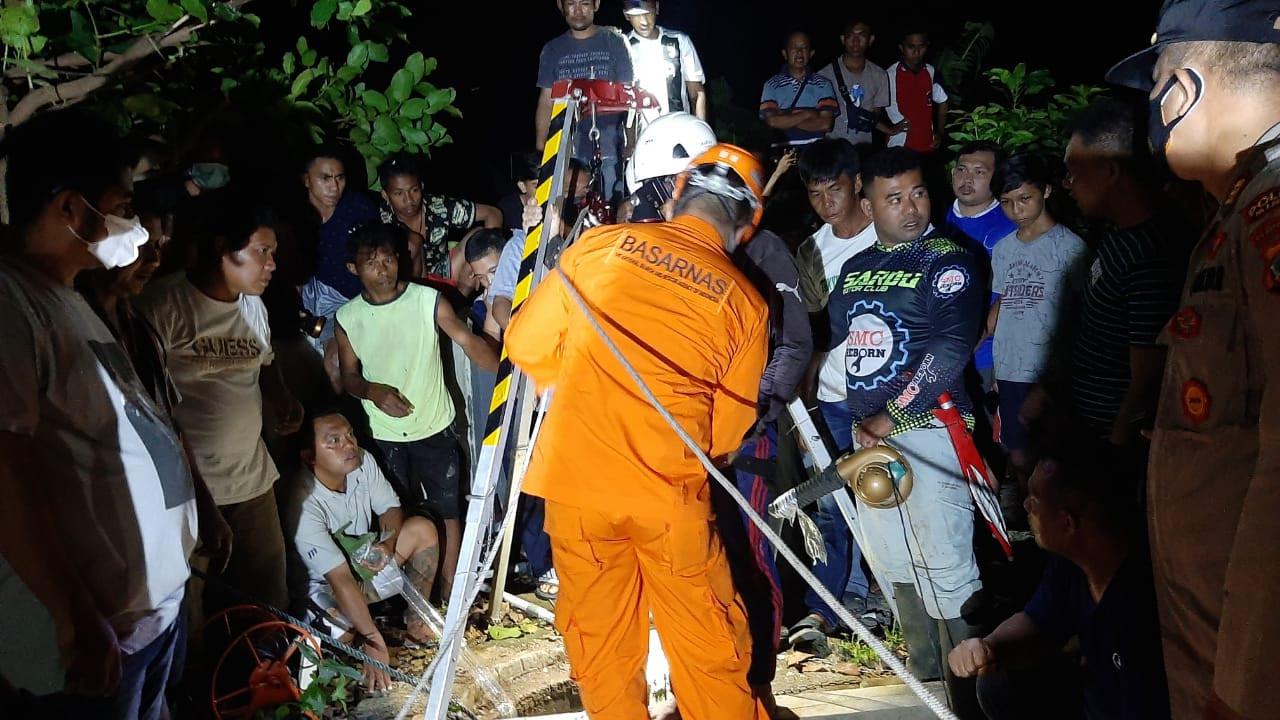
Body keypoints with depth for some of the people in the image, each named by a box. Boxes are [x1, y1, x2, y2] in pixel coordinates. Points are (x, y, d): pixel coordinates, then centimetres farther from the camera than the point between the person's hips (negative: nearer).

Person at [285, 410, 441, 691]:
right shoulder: (304, 504, -33)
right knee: (337, 634, -35)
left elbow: (391, 508, 1)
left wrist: (388, 543, -23)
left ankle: (416, 617, 1)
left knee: (422, 528, -14)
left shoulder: (363, 461, -16)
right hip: (325, 583, -6)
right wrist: (375, 642, -34)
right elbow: (341, 578, -34)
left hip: (364, 557, 6)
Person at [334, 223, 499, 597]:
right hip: (385, 435, 2)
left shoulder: (428, 300, -11)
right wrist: (372, 391, -16)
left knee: (447, 511, 5)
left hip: (435, 428, -2)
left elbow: (469, 342, -20)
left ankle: (449, 589, 20)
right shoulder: (347, 318, -3)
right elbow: (348, 376, 5)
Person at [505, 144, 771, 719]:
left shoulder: (600, 245, 1)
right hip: (671, 490, 0)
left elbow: (526, 344, 5)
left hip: (575, 473, 1)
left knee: (598, 633, 15)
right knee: (706, 633, 15)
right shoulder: (746, 302, 2)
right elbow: (726, 432, 7)